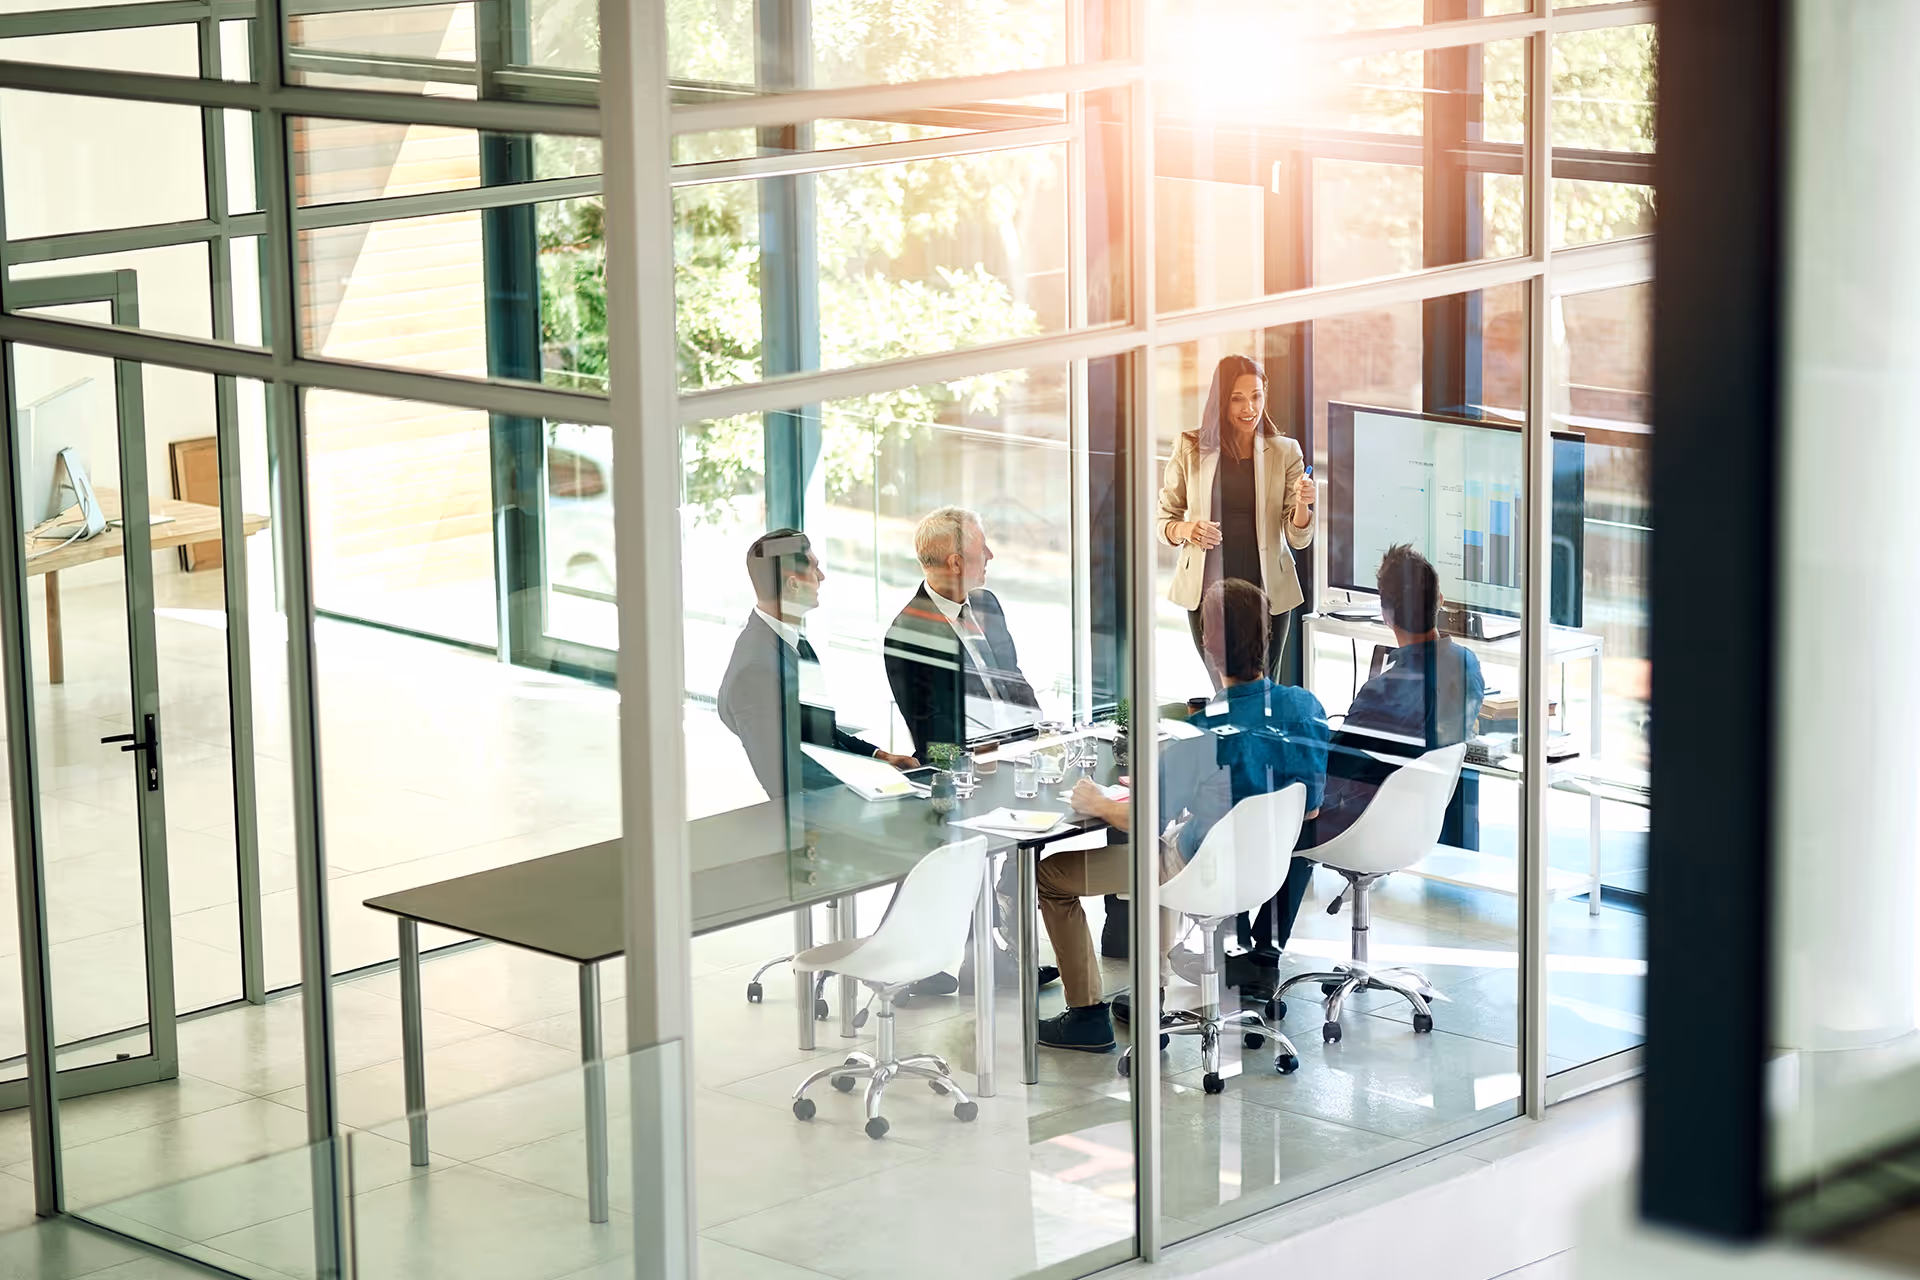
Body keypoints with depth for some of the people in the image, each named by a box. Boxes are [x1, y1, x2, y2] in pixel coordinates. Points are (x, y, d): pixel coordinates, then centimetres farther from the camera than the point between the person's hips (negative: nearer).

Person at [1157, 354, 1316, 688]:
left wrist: (1302, 505, -20)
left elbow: (1298, 539, 0)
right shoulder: (1191, 449, 1)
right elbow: (1163, 519, 8)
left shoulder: (1284, 452, 2)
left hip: (1268, 592, 0)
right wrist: (1184, 530, -14)